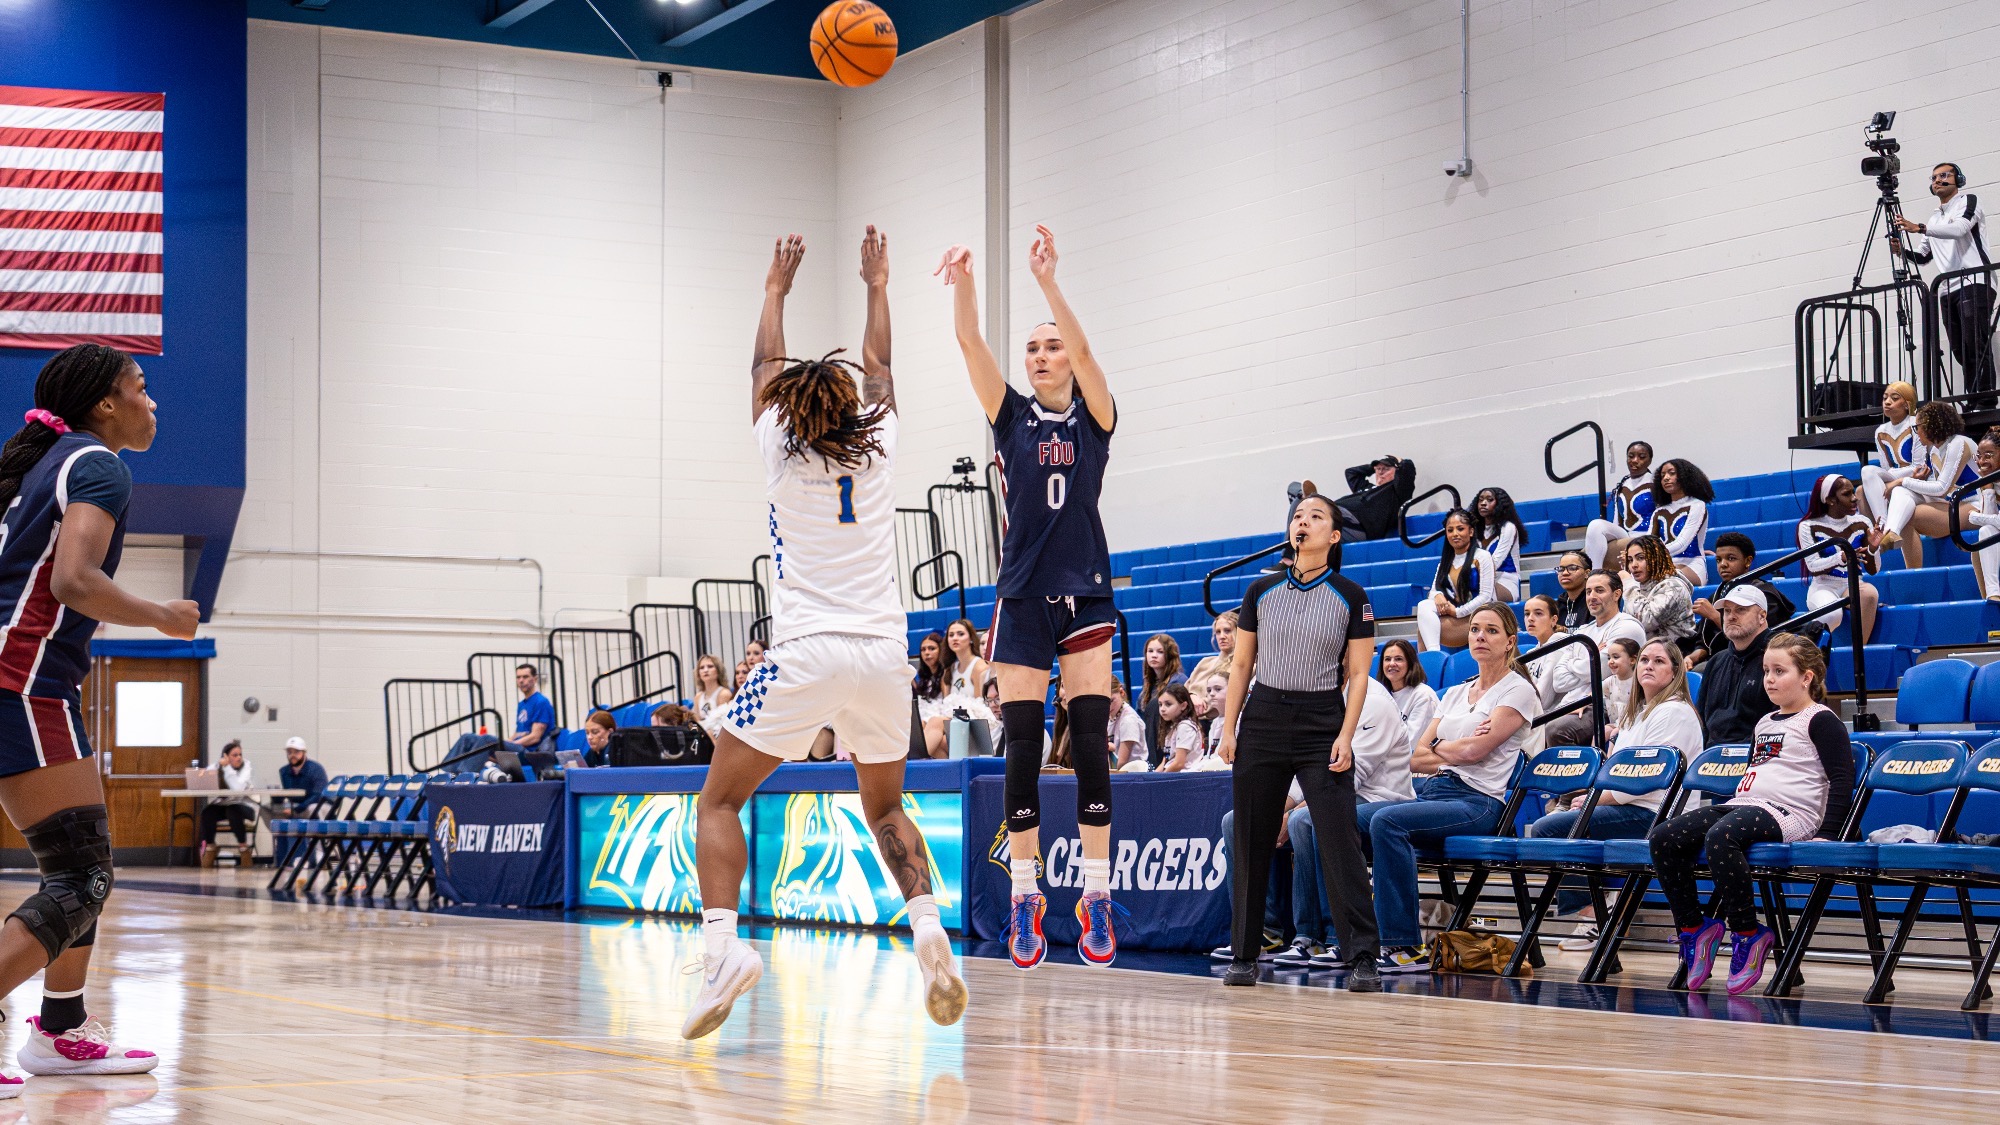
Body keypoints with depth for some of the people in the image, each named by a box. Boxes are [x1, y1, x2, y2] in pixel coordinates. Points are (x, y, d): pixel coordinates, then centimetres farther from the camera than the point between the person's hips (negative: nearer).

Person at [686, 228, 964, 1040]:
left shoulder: (782, 452, 5)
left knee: (720, 799, 5)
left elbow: (765, 367, 24)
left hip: (805, 655, -3)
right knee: (884, 805, 22)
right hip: (883, 653, 3)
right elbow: (878, 364, 28)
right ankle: (927, 925, -3)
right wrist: (876, 286, 41)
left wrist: (776, 290, 38)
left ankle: (723, 944, -17)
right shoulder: (877, 447, 9)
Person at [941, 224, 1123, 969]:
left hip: (1084, 596, -1)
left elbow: (1083, 351, -15)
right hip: (1022, 598, 2)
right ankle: (1024, 900, 5)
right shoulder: (1011, 416, 8)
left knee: (1090, 746, -6)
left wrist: (1047, 281, -28)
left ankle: (1096, 900, -4)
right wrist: (961, 285, -25)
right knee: (1022, 750, -1)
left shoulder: (1093, 417, 3)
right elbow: (970, 343, -7)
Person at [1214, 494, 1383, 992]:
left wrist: (1346, 736, -10)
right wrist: (1228, 728, 3)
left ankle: (1362, 957, -8)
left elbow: (1358, 675, 0)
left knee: (1339, 839, -10)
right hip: (1263, 720, 3)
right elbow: (1241, 665, 10)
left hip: (1323, 722, -3)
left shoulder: (1351, 597, 2)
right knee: (1251, 839, 4)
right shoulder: (1261, 592, 7)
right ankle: (1244, 954, 13)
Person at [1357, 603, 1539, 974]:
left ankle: (1406, 946, -33)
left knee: (1386, 820, -33)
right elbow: (1415, 758, 14)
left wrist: (1439, 747, 7)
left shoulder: (1517, 690, 2)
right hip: (1429, 791, 7)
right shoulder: (1455, 694, 23)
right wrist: (1457, 751, -2)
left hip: (1476, 802, -7)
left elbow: (1476, 750, -11)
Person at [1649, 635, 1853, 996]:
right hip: (1740, 804, 8)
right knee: (1661, 838, -12)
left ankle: (1748, 934, -27)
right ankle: (1693, 927, -3)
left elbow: (1841, 779, -7)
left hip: (1788, 813, -8)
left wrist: (1827, 834, -15)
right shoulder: (1764, 723, 26)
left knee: (1720, 836, -39)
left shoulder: (1821, 721, 1)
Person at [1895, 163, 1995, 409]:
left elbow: (1959, 228, -15)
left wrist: (1919, 228, -23)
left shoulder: (1968, 202, 5)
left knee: (1976, 343, -16)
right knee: (1960, 350, 1)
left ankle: (1985, 402, -22)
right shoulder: (1934, 218, 28)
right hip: (1948, 289, 8)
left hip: (1974, 284, -8)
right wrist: (1902, 251, 5)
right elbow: (1924, 256, 26)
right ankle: (1974, 402, 0)